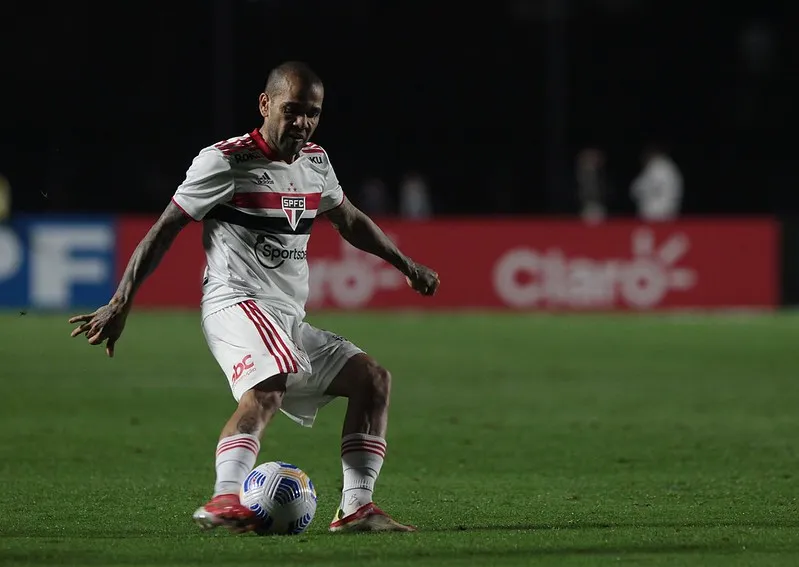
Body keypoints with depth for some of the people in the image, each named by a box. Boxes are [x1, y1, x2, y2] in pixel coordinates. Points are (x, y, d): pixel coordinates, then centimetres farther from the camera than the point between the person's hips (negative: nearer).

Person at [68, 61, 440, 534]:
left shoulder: (316, 162, 15)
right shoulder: (225, 162, -6)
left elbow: (350, 220, 35)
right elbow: (163, 231, -3)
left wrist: (407, 266, 37)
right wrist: (120, 306, -7)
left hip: (290, 318, 9)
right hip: (238, 304, -9)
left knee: (373, 379, 1)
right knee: (268, 388, -35)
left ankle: (356, 508, -6)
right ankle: (225, 501, -50)